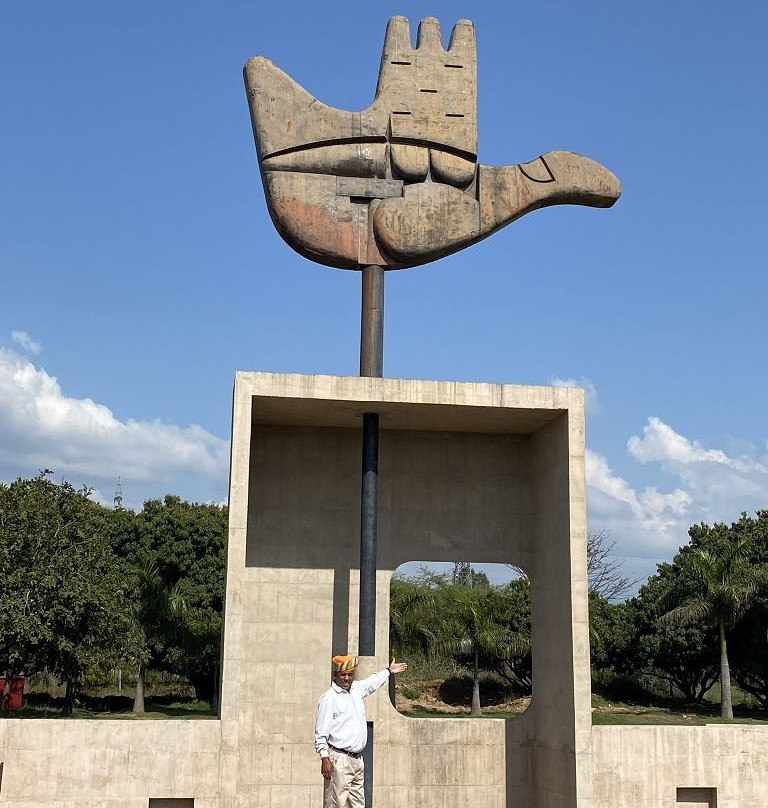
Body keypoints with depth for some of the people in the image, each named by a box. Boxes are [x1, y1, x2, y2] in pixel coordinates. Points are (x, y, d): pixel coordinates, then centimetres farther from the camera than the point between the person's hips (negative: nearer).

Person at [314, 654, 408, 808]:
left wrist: (388, 671, 49)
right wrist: (325, 758, -19)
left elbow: (371, 683, 36)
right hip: (339, 759, -8)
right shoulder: (328, 698, -11)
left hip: (357, 759, 8)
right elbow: (321, 732, -13)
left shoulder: (356, 688, 12)